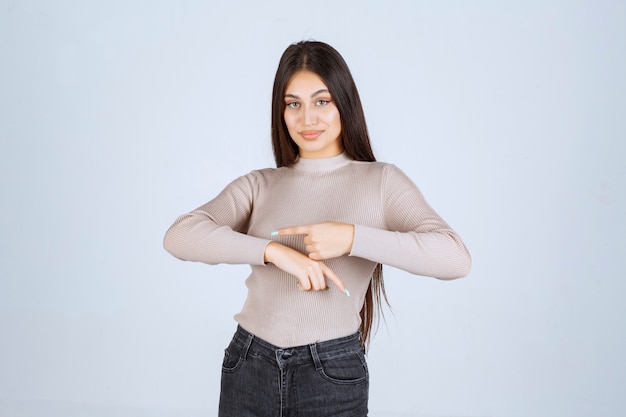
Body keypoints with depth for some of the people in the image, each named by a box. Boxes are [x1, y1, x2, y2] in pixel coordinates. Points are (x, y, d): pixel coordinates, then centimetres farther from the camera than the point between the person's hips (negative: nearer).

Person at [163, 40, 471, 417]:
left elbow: (455, 258, -14)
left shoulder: (381, 181, -1)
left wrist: (352, 238, -22)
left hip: (332, 376, -2)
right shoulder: (259, 186, 6)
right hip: (248, 370, 3)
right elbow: (180, 236, -8)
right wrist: (273, 249, -21)